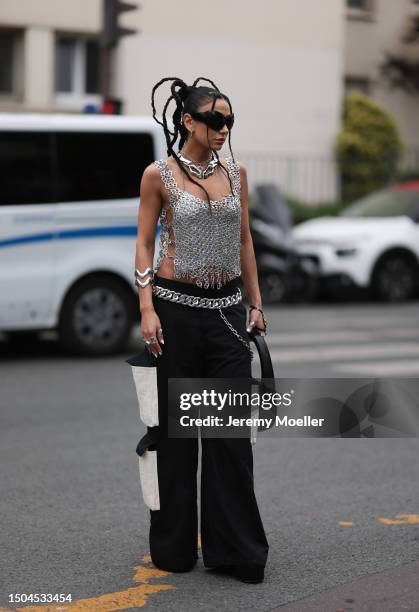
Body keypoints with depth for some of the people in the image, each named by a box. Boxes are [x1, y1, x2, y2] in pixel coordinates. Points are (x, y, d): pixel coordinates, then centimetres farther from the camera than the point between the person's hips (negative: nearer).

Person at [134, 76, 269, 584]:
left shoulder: (236, 172, 8)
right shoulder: (159, 174, -3)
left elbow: (244, 241, 14)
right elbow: (145, 243, -1)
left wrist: (256, 303, 11)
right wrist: (147, 308, -10)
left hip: (227, 308, 3)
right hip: (177, 307, -3)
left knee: (232, 429, 1)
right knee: (176, 428, 5)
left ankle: (234, 548, 8)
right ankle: (174, 546, 18)